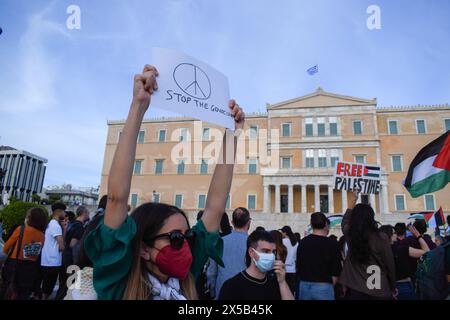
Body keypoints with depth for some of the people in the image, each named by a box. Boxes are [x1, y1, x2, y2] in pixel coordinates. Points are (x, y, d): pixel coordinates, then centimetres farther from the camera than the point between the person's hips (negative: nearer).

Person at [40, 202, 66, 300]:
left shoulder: (51, 224, 13)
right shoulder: (56, 225, -17)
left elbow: (60, 241, 13)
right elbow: (62, 246, -21)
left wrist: (64, 228, 6)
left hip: (47, 262, 9)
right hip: (52, 263, -9)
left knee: (46, 288, 17)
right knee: (48, 288, 0)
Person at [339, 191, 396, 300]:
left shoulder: (350, 235, -5)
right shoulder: (381, 237, -12)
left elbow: (344, 223, 19)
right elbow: (390, 264, -3)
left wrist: (352, 202, 26)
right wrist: (393, 287, 14)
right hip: (380, 291, -1)